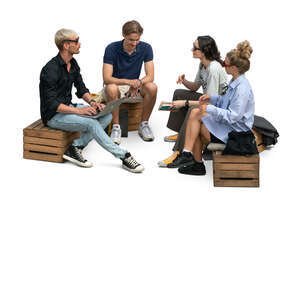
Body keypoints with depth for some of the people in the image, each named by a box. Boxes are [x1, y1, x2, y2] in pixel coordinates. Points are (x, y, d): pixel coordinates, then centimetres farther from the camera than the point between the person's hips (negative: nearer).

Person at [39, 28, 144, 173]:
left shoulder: (73, 63, 6)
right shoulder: (51, 70, -21)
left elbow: (81, 89, 13)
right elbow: (51, 104, -25)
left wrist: (91, 102, -8)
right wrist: (79, 110, -29)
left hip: (68, 107, 9)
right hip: (53, 115, -9)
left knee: (106, 115, -10)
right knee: (91, 123, -29)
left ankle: (75, 148, -14)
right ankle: (124, 157, -21)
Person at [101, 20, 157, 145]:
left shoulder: (145, 48, -10)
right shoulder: (112, 49, -18)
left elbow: (150, 76, -13)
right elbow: (107, 78, -24)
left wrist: (138, 83, -35)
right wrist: (128, 81, -40)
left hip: (134, 89, 2)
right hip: (115, 86, -2)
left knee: (152, 87, -29)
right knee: (111, 89, -38)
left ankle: (144, 124, -11)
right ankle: (116, 127, -21)